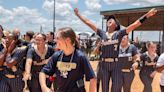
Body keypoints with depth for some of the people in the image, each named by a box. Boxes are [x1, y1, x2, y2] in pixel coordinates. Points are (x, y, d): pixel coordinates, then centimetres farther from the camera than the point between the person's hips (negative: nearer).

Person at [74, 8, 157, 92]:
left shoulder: (119, 33, 3)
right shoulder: (102, 33, 9)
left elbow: (134, 25, -3)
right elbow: (88, 23, 12)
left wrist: (147, 15, -9)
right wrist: (78, 15, 14)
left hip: (116, 64, -2)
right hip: (104, 64, 2)